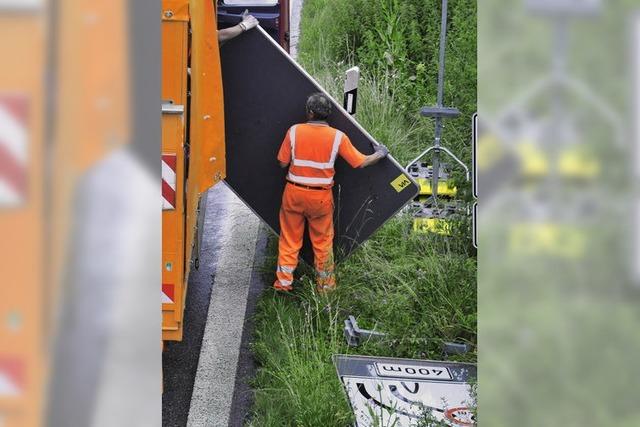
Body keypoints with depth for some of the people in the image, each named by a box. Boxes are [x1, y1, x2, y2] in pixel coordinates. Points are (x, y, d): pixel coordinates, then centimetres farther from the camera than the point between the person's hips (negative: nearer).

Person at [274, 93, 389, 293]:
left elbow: (283, 163, -5)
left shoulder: (294, 131, -9)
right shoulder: (338, 137, -10)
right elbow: (360, 162, -5)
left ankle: (284, 282, 16)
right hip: (321, 197, 0)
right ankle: (325, 285, 24)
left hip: (294, 193, 0)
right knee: (323, 242, 14)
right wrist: (380, 154, 13)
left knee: (290, 239, 13)